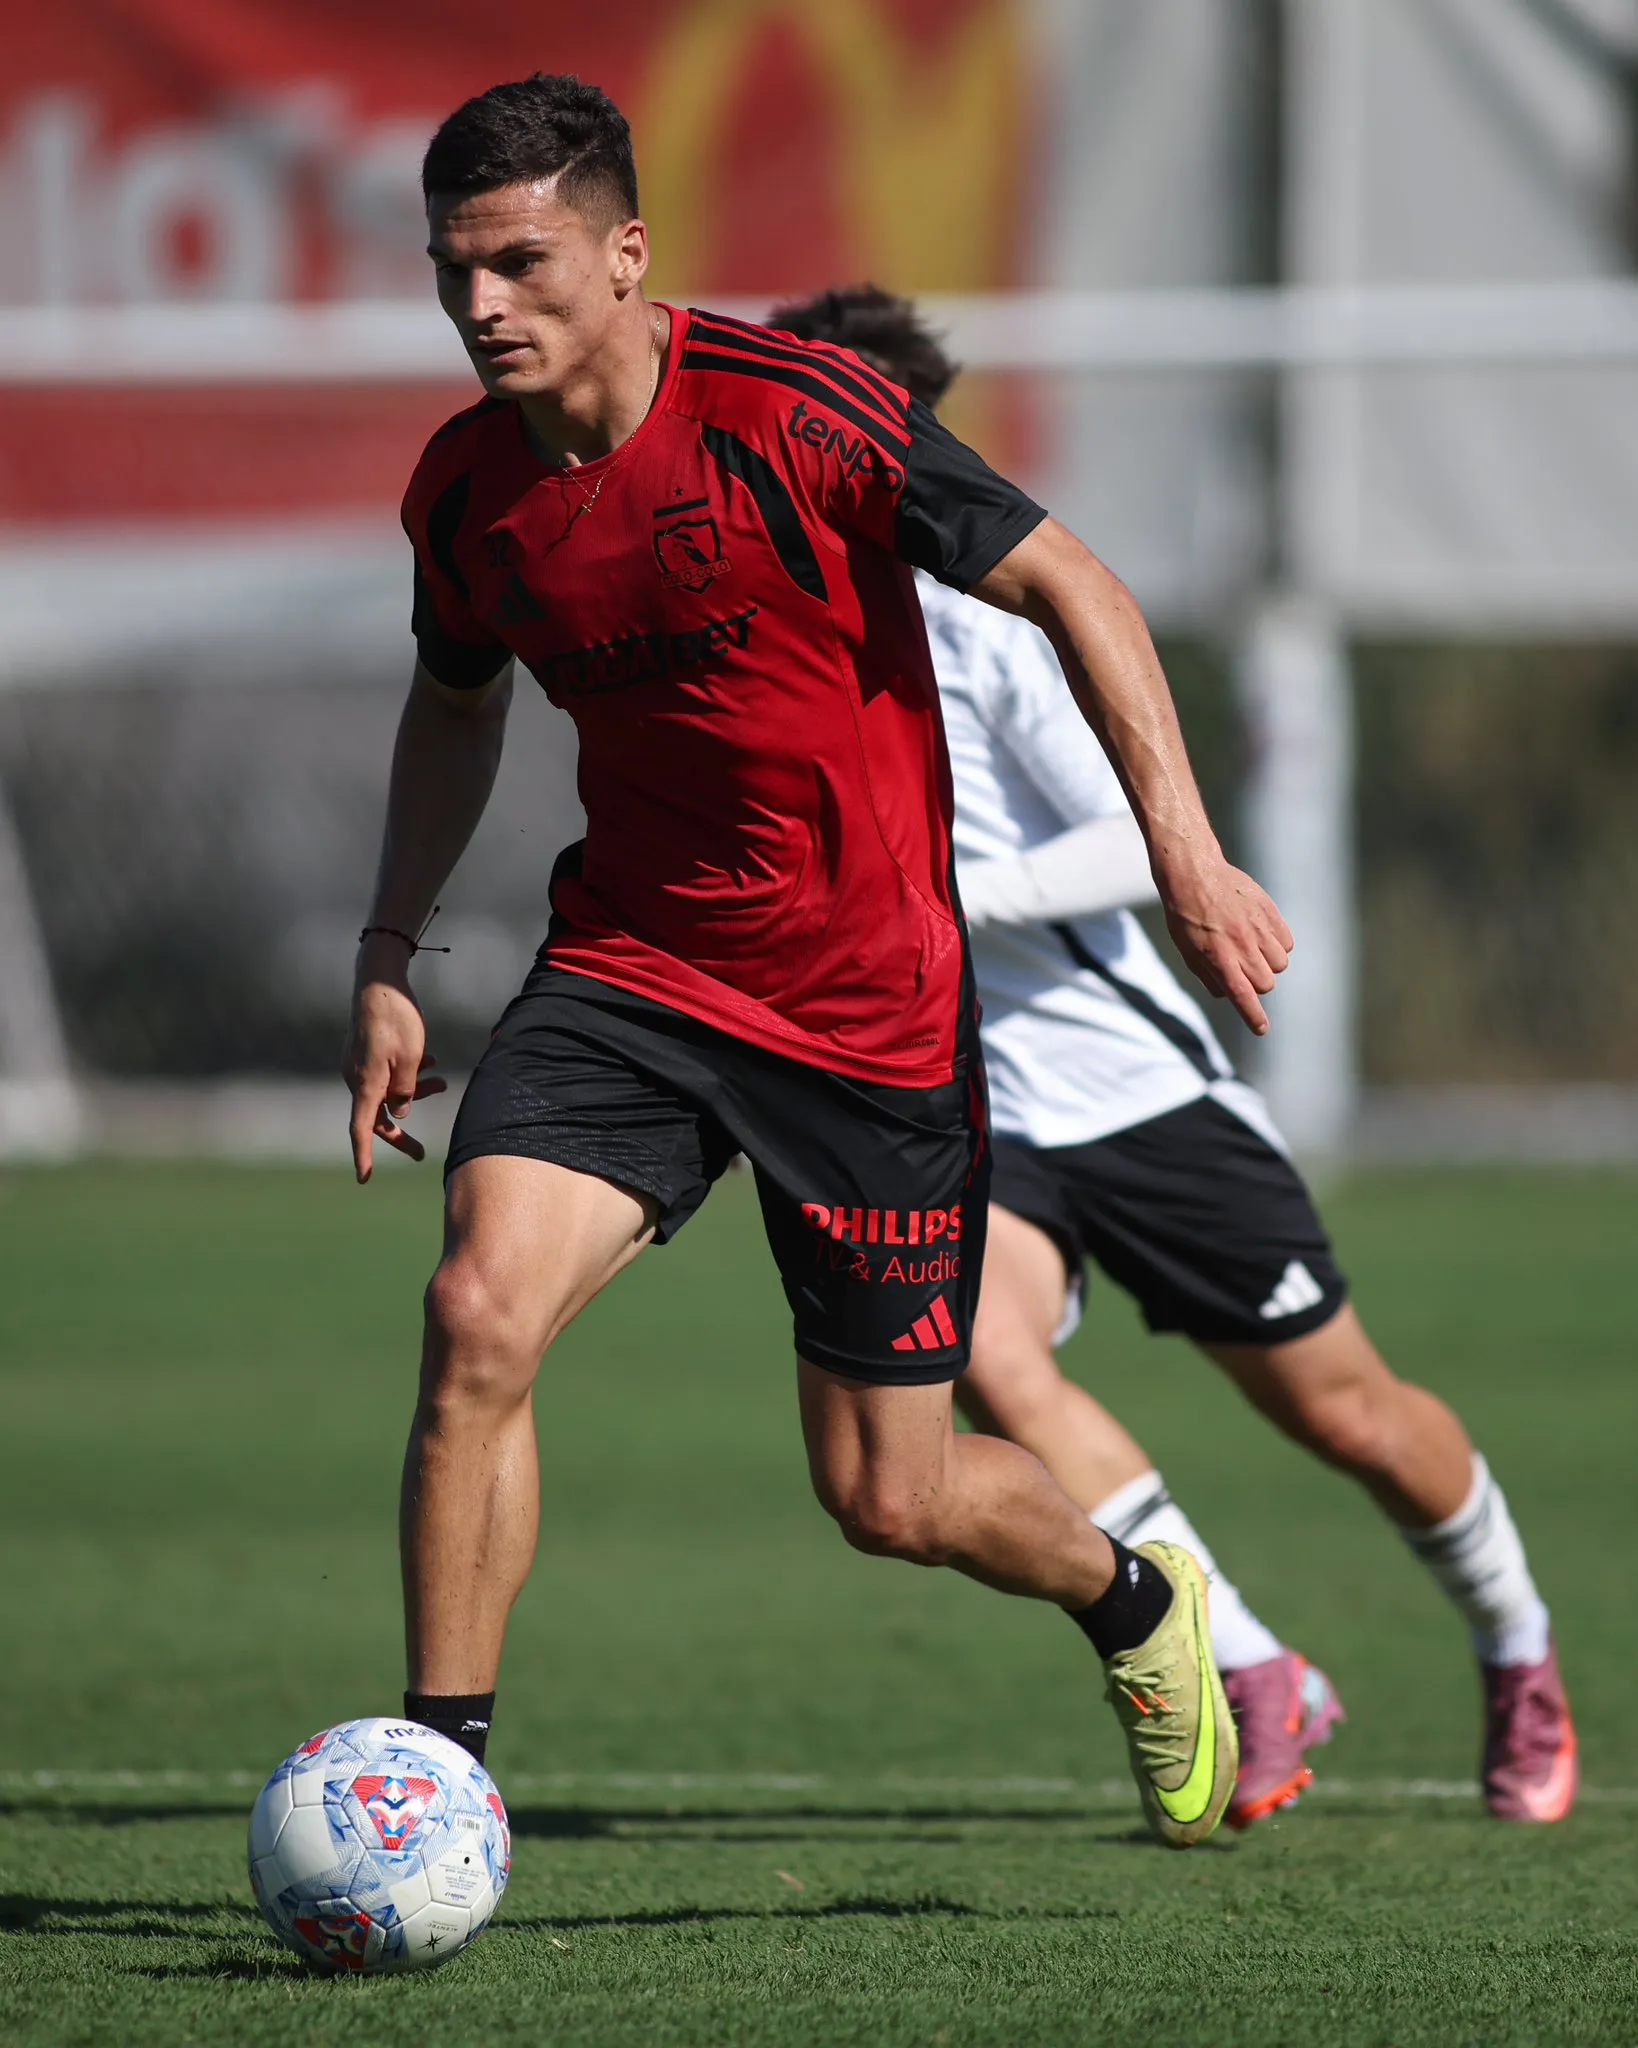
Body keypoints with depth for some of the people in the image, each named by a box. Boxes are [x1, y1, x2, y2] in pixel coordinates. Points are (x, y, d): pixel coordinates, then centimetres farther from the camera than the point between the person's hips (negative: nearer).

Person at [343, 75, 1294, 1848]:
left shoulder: (793, 416, -18)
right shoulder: (464, 489, -2)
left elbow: (1068, 587, -11)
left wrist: (1187, 855, -18)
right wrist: (388, 960, 11)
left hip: (871, 1006, -4)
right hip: (628, 961, 4)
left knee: (890, 1501, 3)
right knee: (477, 1317, -22)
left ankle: (1131, 1601, 38)